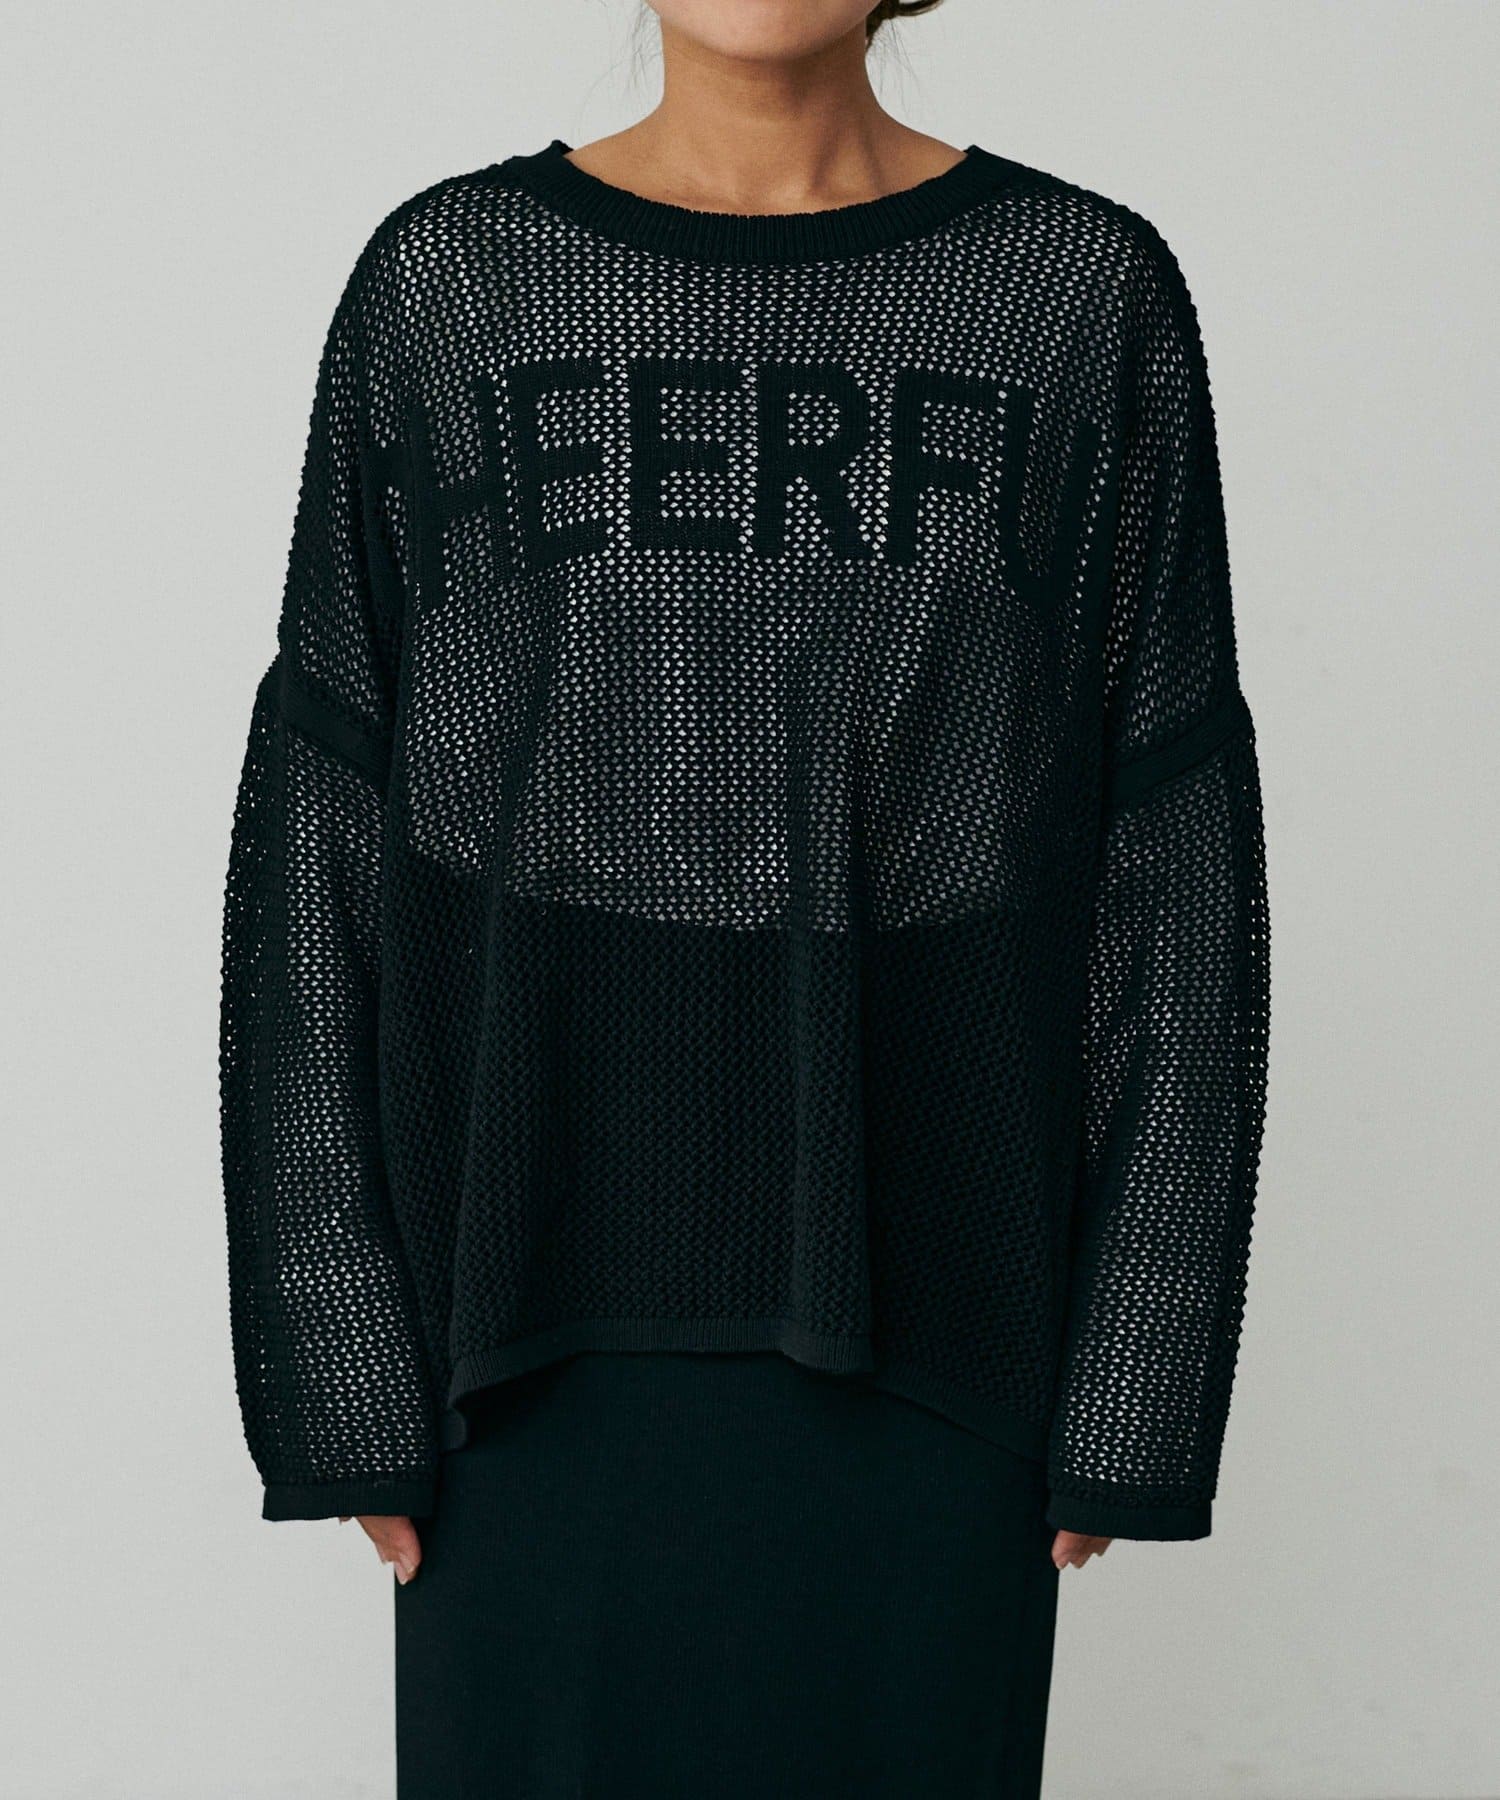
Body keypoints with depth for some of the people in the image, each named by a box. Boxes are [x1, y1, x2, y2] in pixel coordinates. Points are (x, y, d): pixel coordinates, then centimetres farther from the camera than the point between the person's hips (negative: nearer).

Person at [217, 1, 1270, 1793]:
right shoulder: (444, 283, 1)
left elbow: (1173, 863, 1)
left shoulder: (1089, 292, 1)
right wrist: (341, 1352, -3)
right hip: (548, 1314, 0)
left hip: (920, 1314, 0)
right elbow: (318, 835, 1)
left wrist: (1134, 1376, -2)